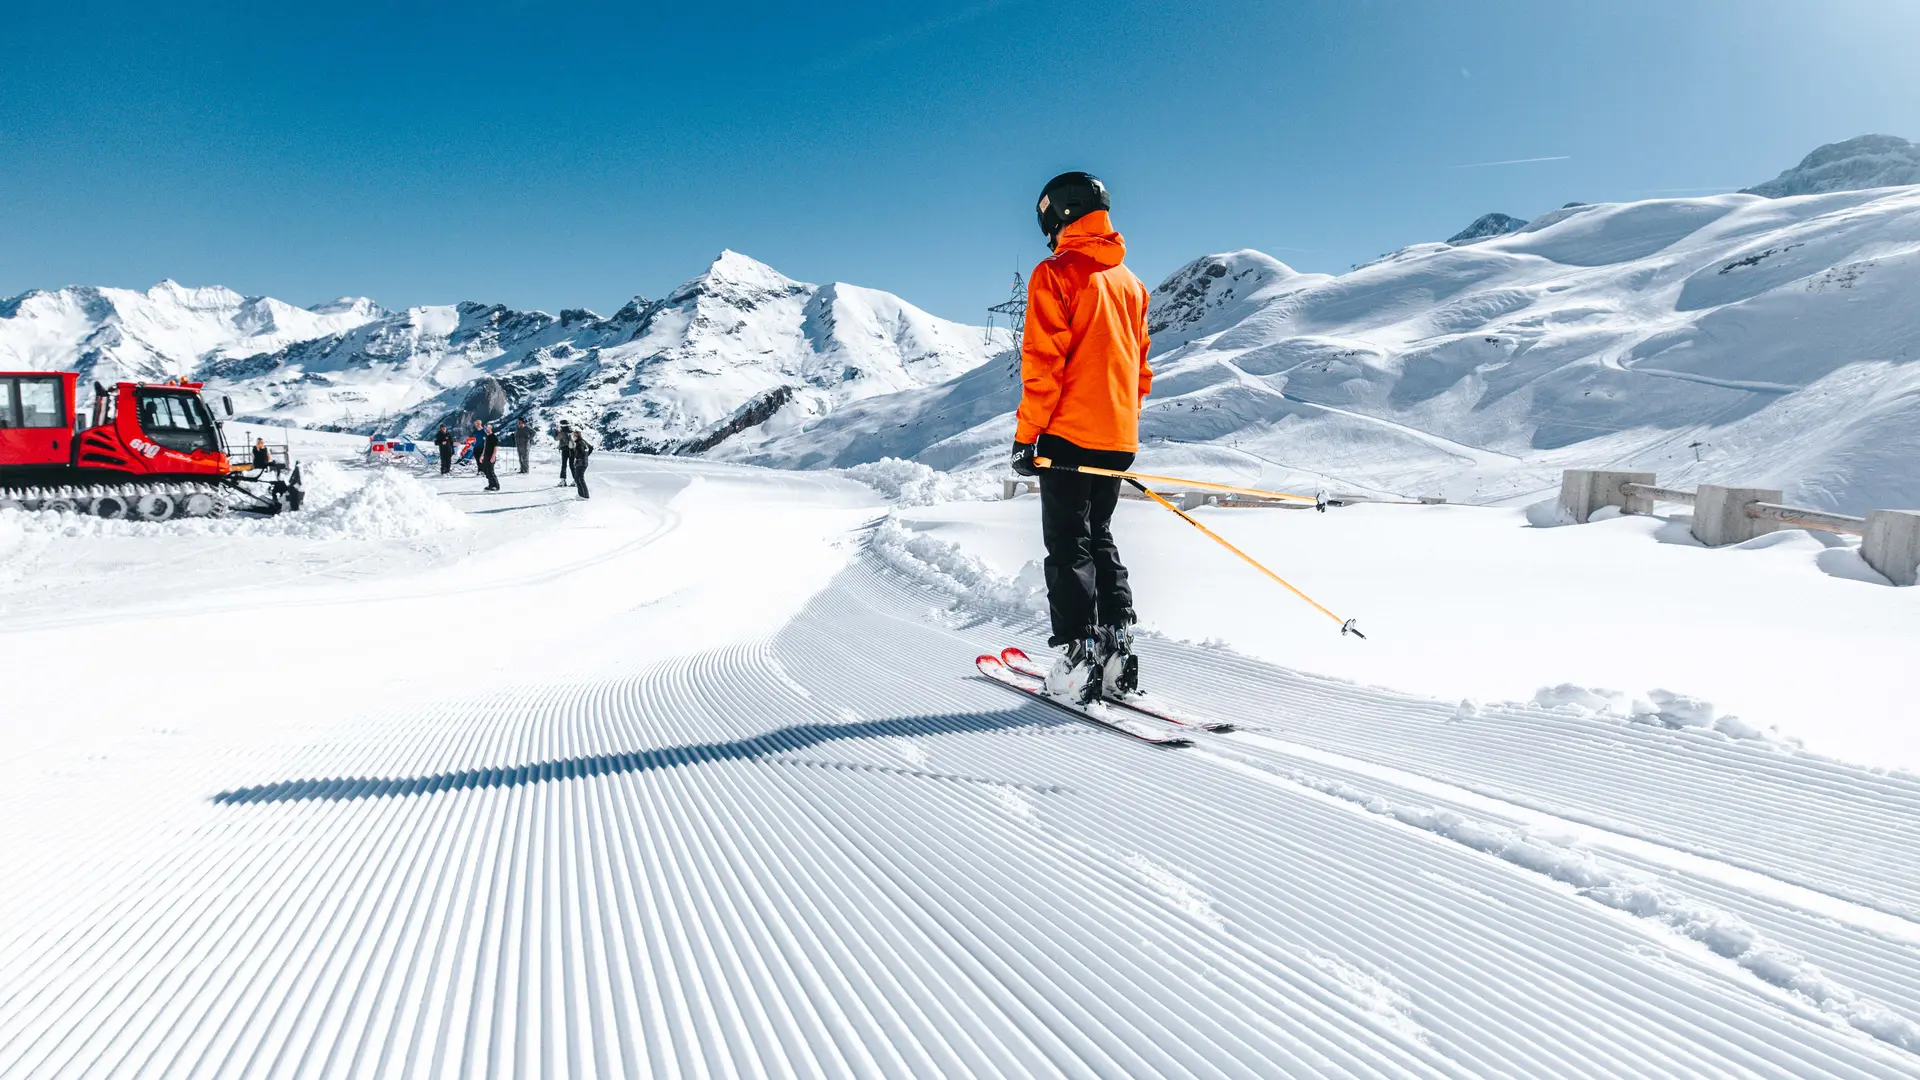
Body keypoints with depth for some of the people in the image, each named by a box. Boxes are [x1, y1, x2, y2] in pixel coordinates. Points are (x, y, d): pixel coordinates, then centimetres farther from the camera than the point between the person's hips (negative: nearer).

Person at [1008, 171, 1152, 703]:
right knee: (1099, 538, 15)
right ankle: (1117, 647, 9)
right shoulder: (1129, 281, 16)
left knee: (1069, 544, -2)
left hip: (1069, 433, -7)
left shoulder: (1055, 273, -6)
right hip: (1118, 438, 7)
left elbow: (1043, 360, -13)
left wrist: (1026, 433, -11)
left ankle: (1079, 658, -5)